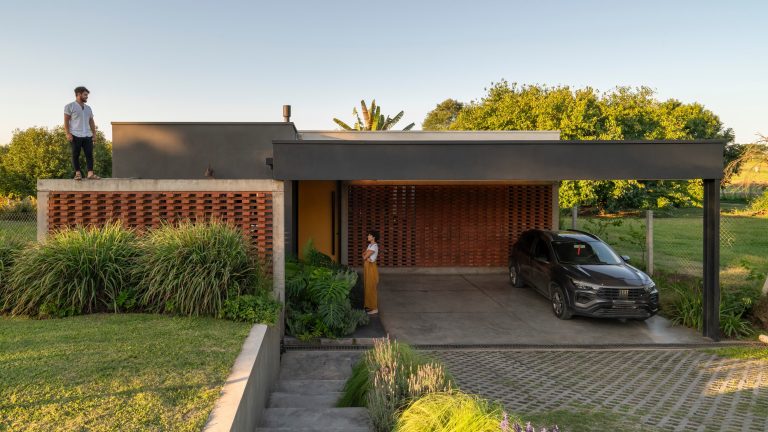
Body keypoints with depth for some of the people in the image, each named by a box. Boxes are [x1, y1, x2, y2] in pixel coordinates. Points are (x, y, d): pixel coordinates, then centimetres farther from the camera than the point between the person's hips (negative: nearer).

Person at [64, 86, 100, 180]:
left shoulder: (88, 108, 22)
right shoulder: (70, 106, 5)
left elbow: (91, 122, 22)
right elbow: (66, 121, -1)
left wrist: (94, 133, 10)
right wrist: (68, 133, -11)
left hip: (87, 135, 5)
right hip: (76, 135, -5)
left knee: (89, 154, -5)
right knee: (75, 155, -2)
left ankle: (90, 173, -8)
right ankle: (78, 173, 2)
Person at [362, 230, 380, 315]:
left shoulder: (374, 246, -19)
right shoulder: (370, 245, 12)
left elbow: (364, 257, -19)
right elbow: (363, 254, 8)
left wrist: (365, 256, 1)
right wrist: (367, 258, -11)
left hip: (371, 268, -10)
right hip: (367, 267, 10)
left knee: (372, 288, -3)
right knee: (368, 287, 15)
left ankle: (375, 309, 4)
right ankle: (370, 306, 25)